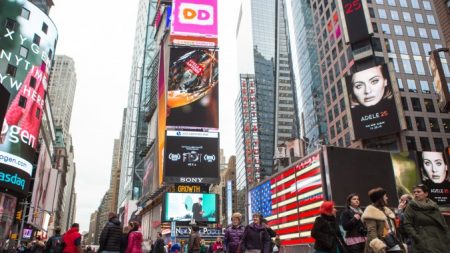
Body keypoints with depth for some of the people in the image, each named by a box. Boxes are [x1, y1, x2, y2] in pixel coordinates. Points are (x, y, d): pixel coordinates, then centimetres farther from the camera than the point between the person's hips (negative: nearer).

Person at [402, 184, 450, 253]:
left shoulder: (434, 206, 11)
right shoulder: (411, 207, -1)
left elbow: (443, 223, 14)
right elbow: (406, 225, -6)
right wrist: (417, 238, -13)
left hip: (440, 241, 5)